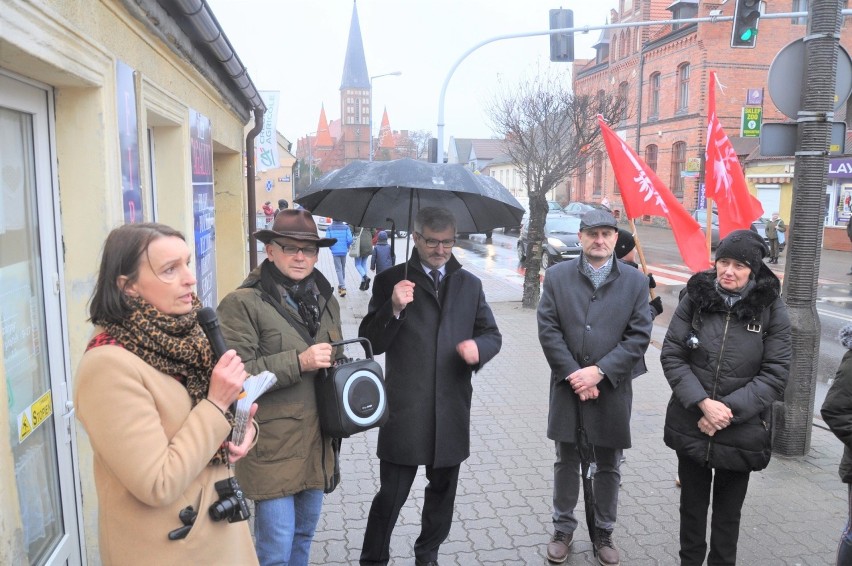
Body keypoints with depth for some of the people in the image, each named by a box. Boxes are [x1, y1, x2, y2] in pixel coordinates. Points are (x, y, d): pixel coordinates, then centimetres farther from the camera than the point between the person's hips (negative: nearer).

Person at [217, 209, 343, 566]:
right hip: (272, 448, -6)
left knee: (305, 533, 20)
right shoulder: (242, 303, -12)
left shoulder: (326, 300, 10)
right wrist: (298, 362, -22)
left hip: (317, 443, 6)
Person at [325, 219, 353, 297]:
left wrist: (331, 247, 11)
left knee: (338, 269, 0)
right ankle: (341, 286, 29)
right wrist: (347, 247, 11)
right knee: (343, 268, 17)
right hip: (344, 251, 2)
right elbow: (350, 240, -10)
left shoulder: (329, 228, -4)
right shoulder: (346, 227, -3)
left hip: (335, 252, -2)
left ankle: (343, 288, -12)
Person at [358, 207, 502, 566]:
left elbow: (492, 334, 10)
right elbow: (371, 343, -6)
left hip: (452, 409, 4)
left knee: (443, 489, 18)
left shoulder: (470, 284, 9)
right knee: (391, 494, 2)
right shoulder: (391, 280, -2)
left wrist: (479, 347, -13)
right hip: (404, 410, -4)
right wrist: (394, 309, -24)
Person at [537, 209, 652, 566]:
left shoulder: (635, 281, 0)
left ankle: (604, 533, 32)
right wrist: (573, 374, -12)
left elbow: (639, 336, -5)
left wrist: (599, 371, -14)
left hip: (612, 389, 0)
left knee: (608, 466, 13)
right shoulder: (557, 276, 0)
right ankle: (563, 529, 31)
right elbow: (548, 329, -5)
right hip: (568, 386, 0)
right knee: (566, 462, 14)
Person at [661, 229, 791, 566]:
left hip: (741, 432, -1)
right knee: (692, 503, 18)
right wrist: (703, 402, -17)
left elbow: (775, 374, -8)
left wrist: (728, 410, -17)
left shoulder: (771, 309, -7)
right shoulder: (695, 298, -4)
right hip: (690, 425, 1)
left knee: (728, 512, 14)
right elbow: (672, 355, -6)